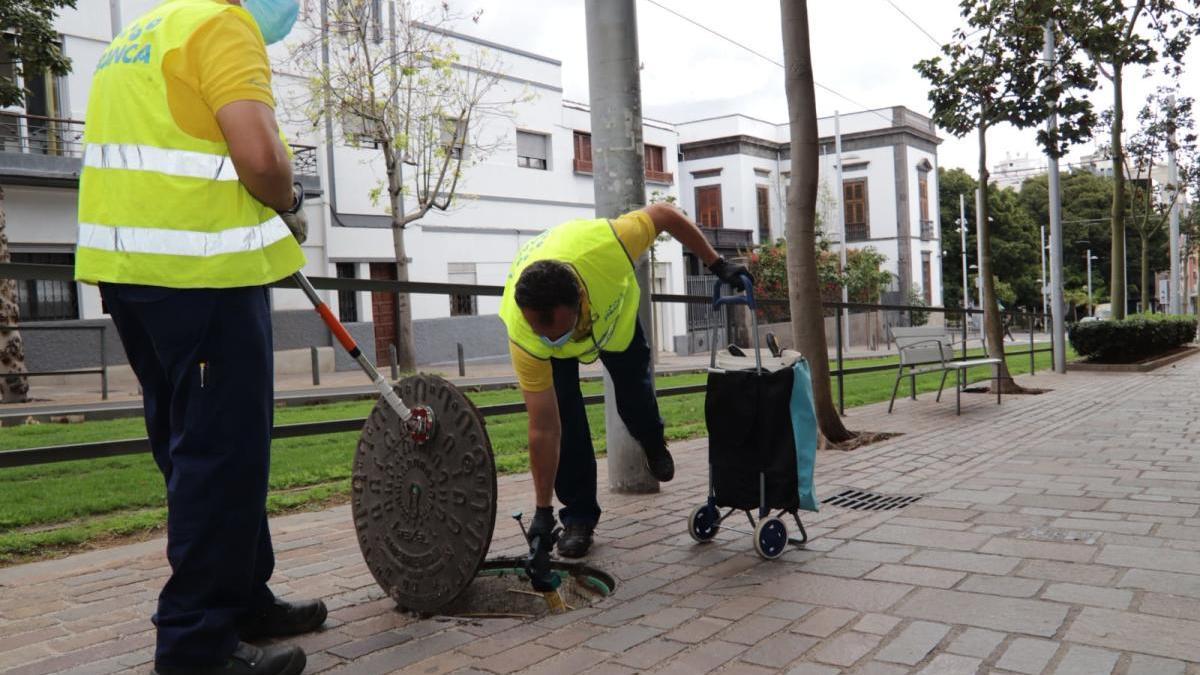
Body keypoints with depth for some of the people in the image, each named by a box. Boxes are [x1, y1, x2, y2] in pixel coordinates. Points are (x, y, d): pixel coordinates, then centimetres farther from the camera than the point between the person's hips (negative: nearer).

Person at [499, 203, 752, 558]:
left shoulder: (604, 246, -47)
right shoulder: (523, 337, -42)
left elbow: (664, 213, -26)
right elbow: (544, 430, -35)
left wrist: (717, 265, -22)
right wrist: (543, 511, -30)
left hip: (614, 309, 2)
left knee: (635, 393, 6)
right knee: (563, 417, -15)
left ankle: (654, 445, 42)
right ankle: (579, 516, 3)